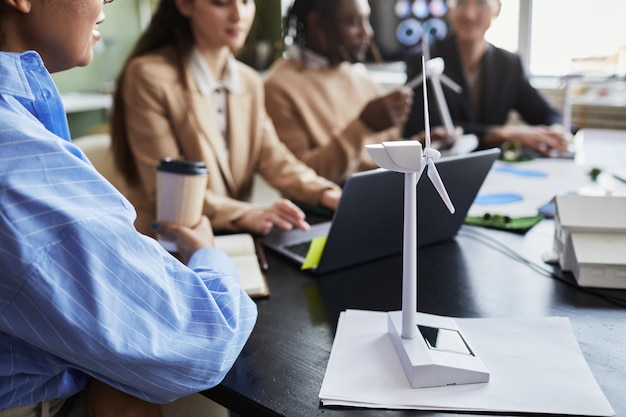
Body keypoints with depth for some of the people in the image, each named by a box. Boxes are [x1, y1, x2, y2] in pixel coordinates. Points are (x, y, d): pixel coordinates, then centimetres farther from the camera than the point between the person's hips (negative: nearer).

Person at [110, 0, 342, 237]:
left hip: (234, 241, 6)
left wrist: (324, 193, -16)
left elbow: (272, 158, 4)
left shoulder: (250, 82, 12)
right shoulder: (148, 76, -11)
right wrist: (247, 216, -30)